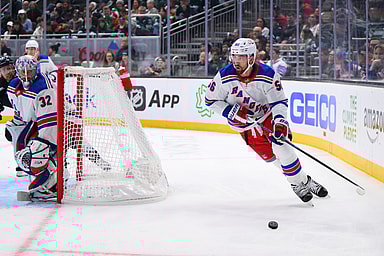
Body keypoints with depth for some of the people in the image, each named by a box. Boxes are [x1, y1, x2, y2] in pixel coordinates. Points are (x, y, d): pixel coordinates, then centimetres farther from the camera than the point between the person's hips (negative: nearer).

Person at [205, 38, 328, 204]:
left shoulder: (268, 75, -23)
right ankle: (298, 184, 7)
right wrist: (231, 112, -22)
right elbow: (211, 100, -10)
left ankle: (305, 182, -1)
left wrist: (280, 121, -35)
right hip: (244, 121, 1)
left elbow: (279, 101, -19)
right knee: (267, 154, -7)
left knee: (281, 145, -18)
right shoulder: (224, 77, -21)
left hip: (267, 114, -1)